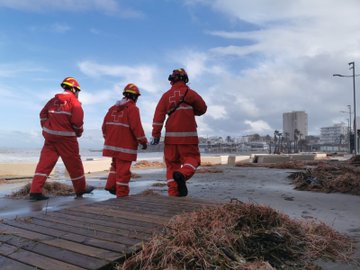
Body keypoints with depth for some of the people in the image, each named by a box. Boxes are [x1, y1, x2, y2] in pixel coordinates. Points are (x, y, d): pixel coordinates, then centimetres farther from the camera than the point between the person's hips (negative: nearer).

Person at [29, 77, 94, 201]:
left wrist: (46, 129, 18)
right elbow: (77, 120, -14)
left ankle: (35, 191, -1)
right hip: (66, 138, -5)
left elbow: (43, 115, 12)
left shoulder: (53, 100, 13)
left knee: (45, 162, 4)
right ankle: (81, 189, 21)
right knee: (74, 164, 7)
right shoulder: (74, 101, -5)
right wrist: (79, 132, 4)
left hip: (50, 136, 5)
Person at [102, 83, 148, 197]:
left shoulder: (113, 108, 12)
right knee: (123, 169, 1)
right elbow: (136, 127, -15)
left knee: (115, 165, 25)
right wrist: (143, 141, -5)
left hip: (112, 144, 7)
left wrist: (108, 138, 26)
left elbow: (105, 125, 14)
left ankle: (111, 185, 19)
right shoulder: (132, 108, -10)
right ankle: (122, 194, 9)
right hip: (125, 146, -7)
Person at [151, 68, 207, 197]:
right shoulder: (189, 93, 2)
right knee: (192, 159, 6)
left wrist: (156, 134, -2)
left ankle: (173, 192, 5)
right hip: (188, 135, -3)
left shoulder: (166, 95, 8)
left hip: (171, 136, 3)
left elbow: (159, 115, -1)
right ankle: (182, 174, -25)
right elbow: (202, 109, 12)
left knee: (172, 164, 10)